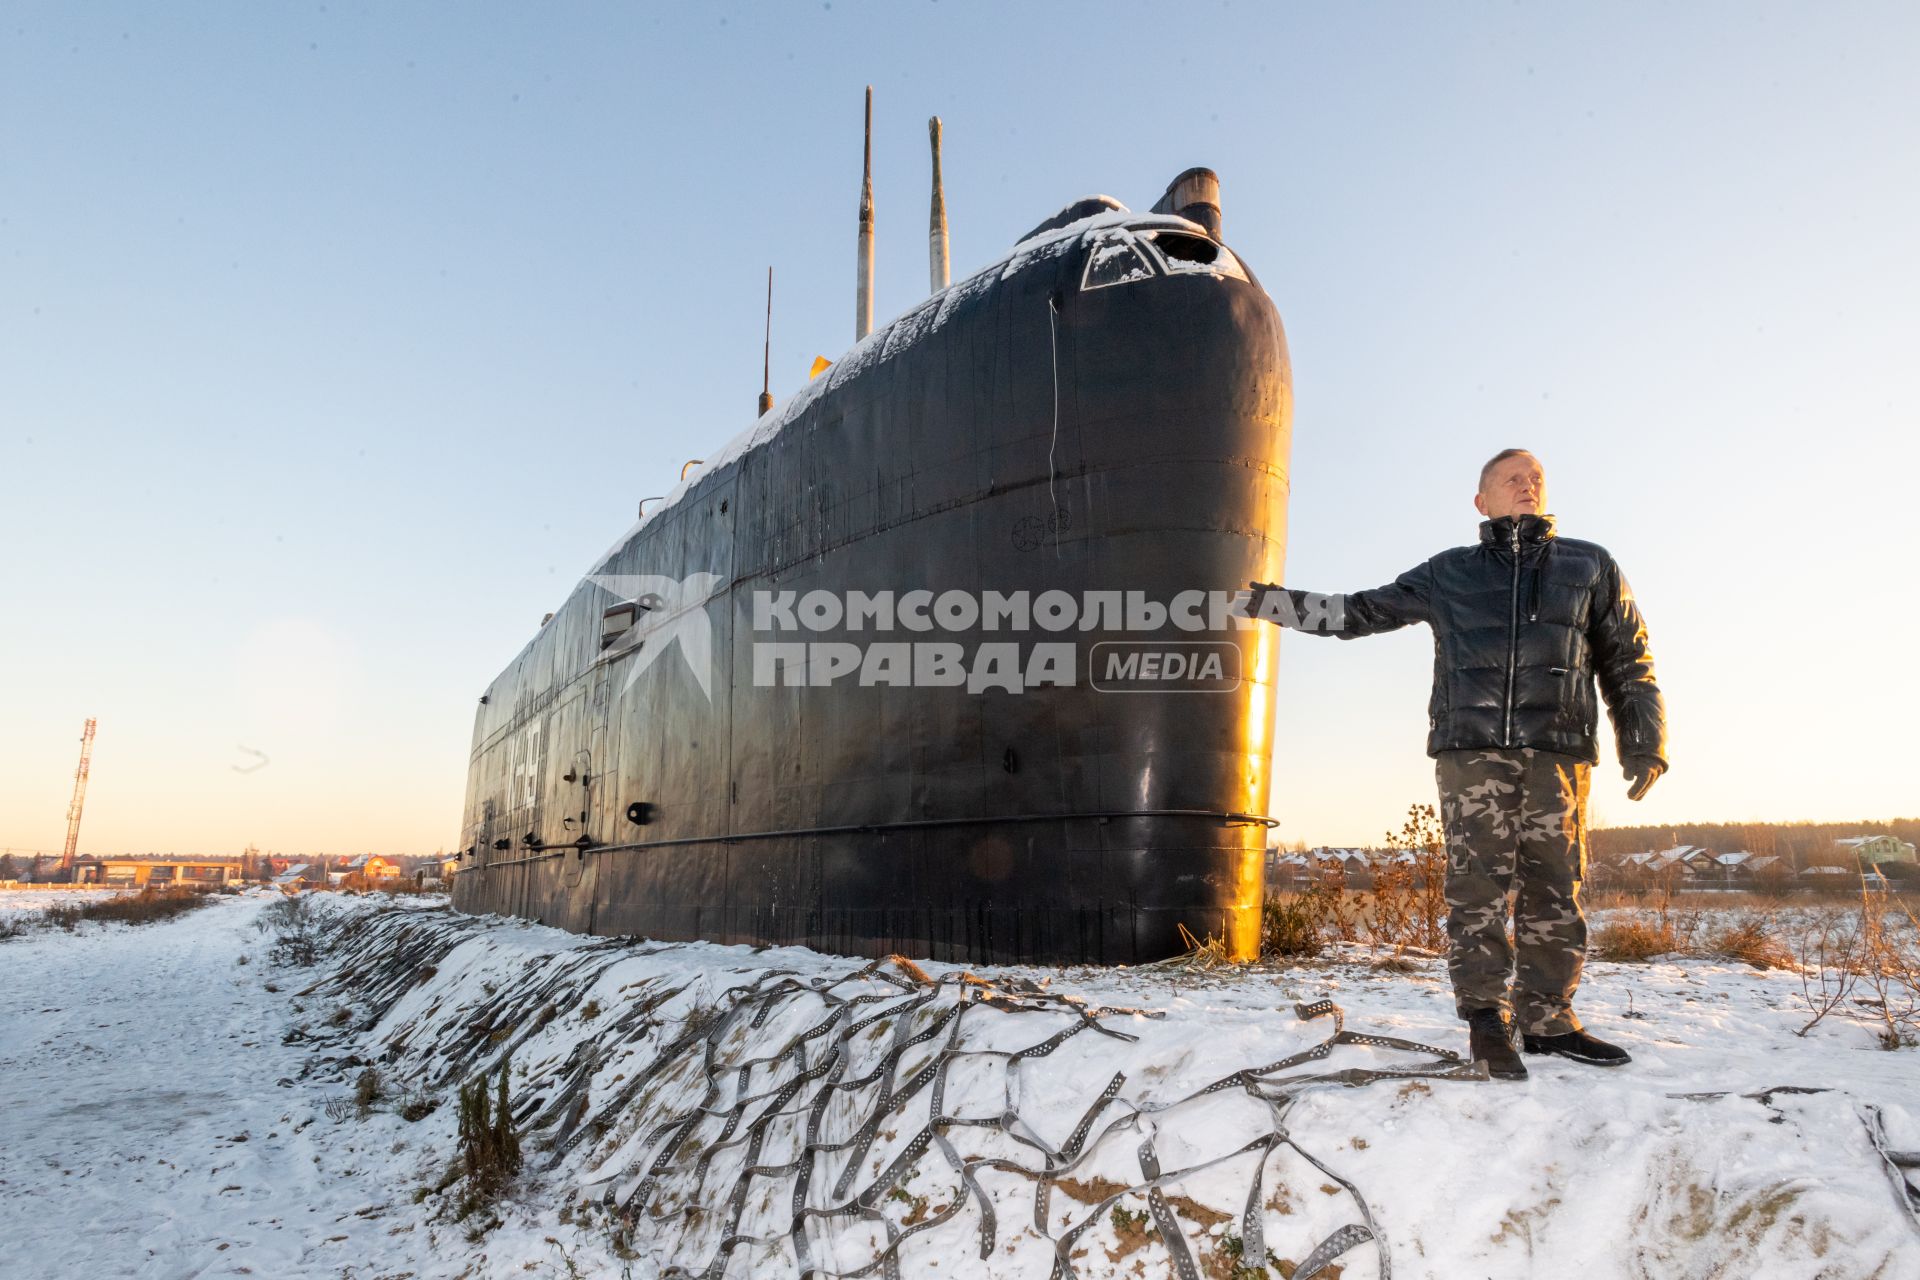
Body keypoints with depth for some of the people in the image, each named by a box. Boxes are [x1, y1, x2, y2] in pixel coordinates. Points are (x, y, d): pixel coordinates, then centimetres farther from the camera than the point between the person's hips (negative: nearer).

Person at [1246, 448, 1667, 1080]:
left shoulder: (1590, 566, 18)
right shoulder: (1447, 574, 17)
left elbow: (1629, 661, 19)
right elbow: (1356, 612, 20)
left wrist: (1643, 743, 6)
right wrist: (1265, 601, 13)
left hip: (1558, 752, 1)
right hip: (1471, 749, -1)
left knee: (1554, 888, 2)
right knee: (1477, 886, -6)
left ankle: (1547, 1019, 13)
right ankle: (1488, 1021, -1)